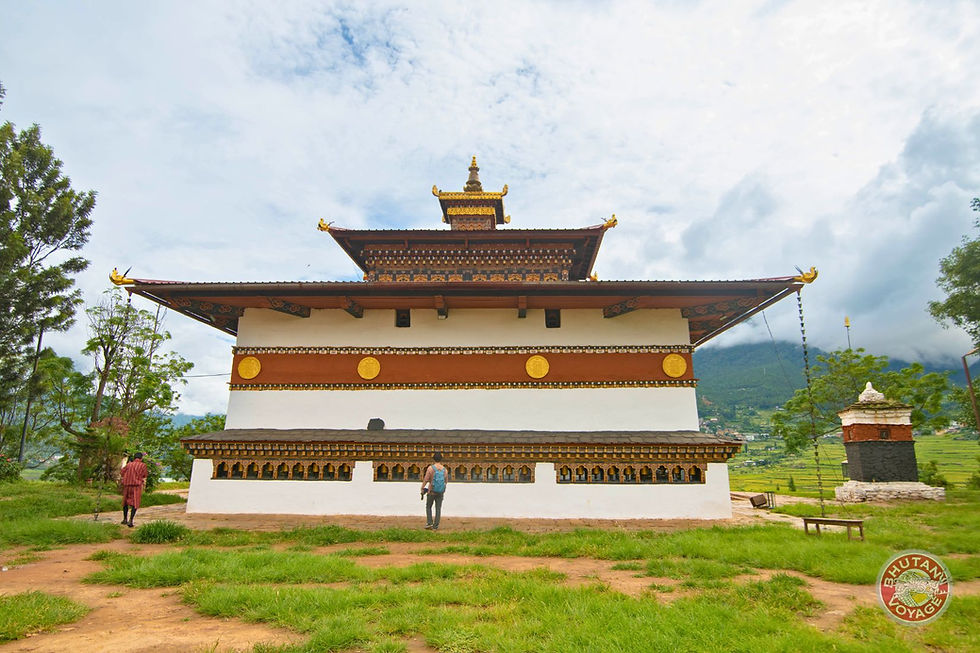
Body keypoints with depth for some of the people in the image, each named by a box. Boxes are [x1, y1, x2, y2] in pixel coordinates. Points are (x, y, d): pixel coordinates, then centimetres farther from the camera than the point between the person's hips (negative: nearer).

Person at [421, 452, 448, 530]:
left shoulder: (430, 468, -11)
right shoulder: (445, 470, -1)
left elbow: (426, 479, -12)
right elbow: (446, 481, 10)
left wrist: (422, 488, 0)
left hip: (432, 491, -2)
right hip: (441, 492, 2)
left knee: (428, 507, 16)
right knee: (438, 509, 8)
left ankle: (429, 523, 5)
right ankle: (435, 526, 7)